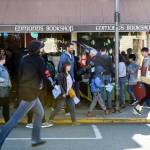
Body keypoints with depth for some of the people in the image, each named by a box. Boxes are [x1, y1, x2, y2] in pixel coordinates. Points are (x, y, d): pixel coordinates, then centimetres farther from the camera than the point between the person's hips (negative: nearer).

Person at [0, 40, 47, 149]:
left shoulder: (24, 59, 8)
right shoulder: (39, 59, -9)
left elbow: (20, 74, 9)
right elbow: (43, 74, -7)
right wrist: (42, 84, 12)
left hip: (24, 89, 8)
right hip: (31, 92, -8)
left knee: (40, 113, 23)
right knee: (16, 118, -5)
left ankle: (36, 139, 26)